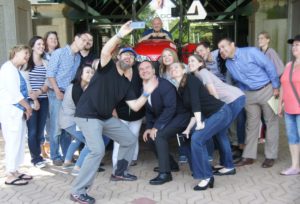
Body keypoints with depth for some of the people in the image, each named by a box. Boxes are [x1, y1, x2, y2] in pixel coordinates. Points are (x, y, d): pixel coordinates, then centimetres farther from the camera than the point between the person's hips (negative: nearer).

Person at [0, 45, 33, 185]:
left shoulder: (16, 69, 18)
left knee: (18, 142, 13)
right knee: (13, 142, -5)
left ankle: (14, 171, 22)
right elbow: (14, 92, -17)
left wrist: (24, 108, 3)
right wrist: (27, 107, -7)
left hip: (17, 110, 9)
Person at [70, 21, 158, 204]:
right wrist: (121, 35, -35)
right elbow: (105, 52, -31)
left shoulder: (126, 84, 10)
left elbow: (135, 106, 3)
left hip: (107, 118, 8)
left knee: (130, 140, 16)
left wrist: (147, 93, -6)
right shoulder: (107, 67, -7)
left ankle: (119, 172, 36)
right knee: (98, 151, -24)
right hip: (88, 115, -8)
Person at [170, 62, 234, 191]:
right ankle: (229, 167, 53)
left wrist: (199, 122, -28)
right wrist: (188, 128, 5)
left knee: (197, 139, -19)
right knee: (220, 137, 29)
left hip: (221, 112, -10)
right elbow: (193, 111, 13)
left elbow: (195, 100, -22)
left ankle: (206, 177, -11)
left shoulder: (190, 79, -10)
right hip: (215, 114, 11)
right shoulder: (181, 90, 13)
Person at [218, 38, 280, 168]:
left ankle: (270, 156, 11)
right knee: (251, 124, 8)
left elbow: (269, 66, -13)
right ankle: (249, 156, 14)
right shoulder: (228, 64, 4)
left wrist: (275, 87, -12)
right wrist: (243, 96, 13)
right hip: (249, 94, 6)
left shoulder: (251, 52, -15)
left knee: (271, 122, 3)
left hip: (266, 90, -5)